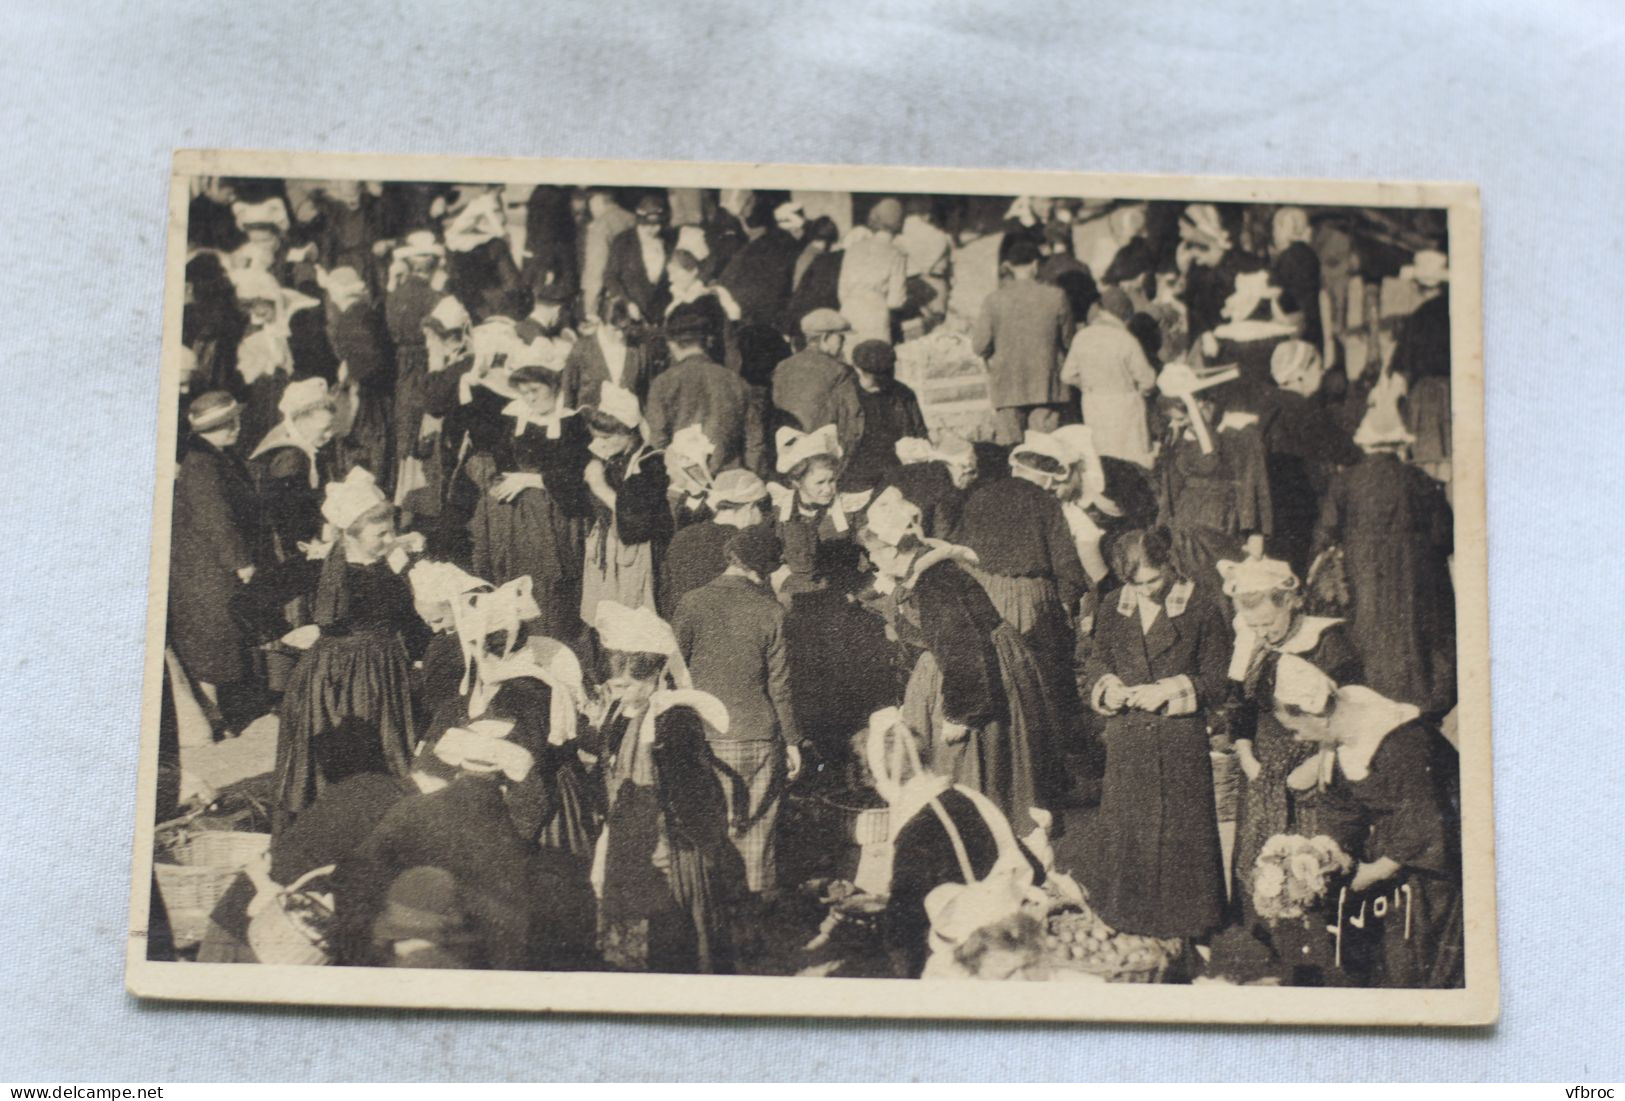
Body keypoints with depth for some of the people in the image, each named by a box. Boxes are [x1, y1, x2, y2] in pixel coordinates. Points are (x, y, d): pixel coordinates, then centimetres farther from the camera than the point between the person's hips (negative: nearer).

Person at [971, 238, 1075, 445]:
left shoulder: (995, 300, -7)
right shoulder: (1055, 296, -4)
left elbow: (980, 346, -7)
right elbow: (1067, 340, 6)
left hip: (1007, 386, 0)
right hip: (1045, 384, 0)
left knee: (1010, 444, 4)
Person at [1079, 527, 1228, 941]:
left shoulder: (1202, 612, -6)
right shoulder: (1113, 612, 6)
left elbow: (1217, 682, -4)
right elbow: (1093, 668, 14)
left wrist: (1170, 690, -16)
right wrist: (1106, 688, -7)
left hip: (1180, 740, -3)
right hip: (1126, 741, 4)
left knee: (1178, 829, 1)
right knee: (1123, 828, 9)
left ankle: (1181, 924, 15)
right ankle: (1121, 918, 23)